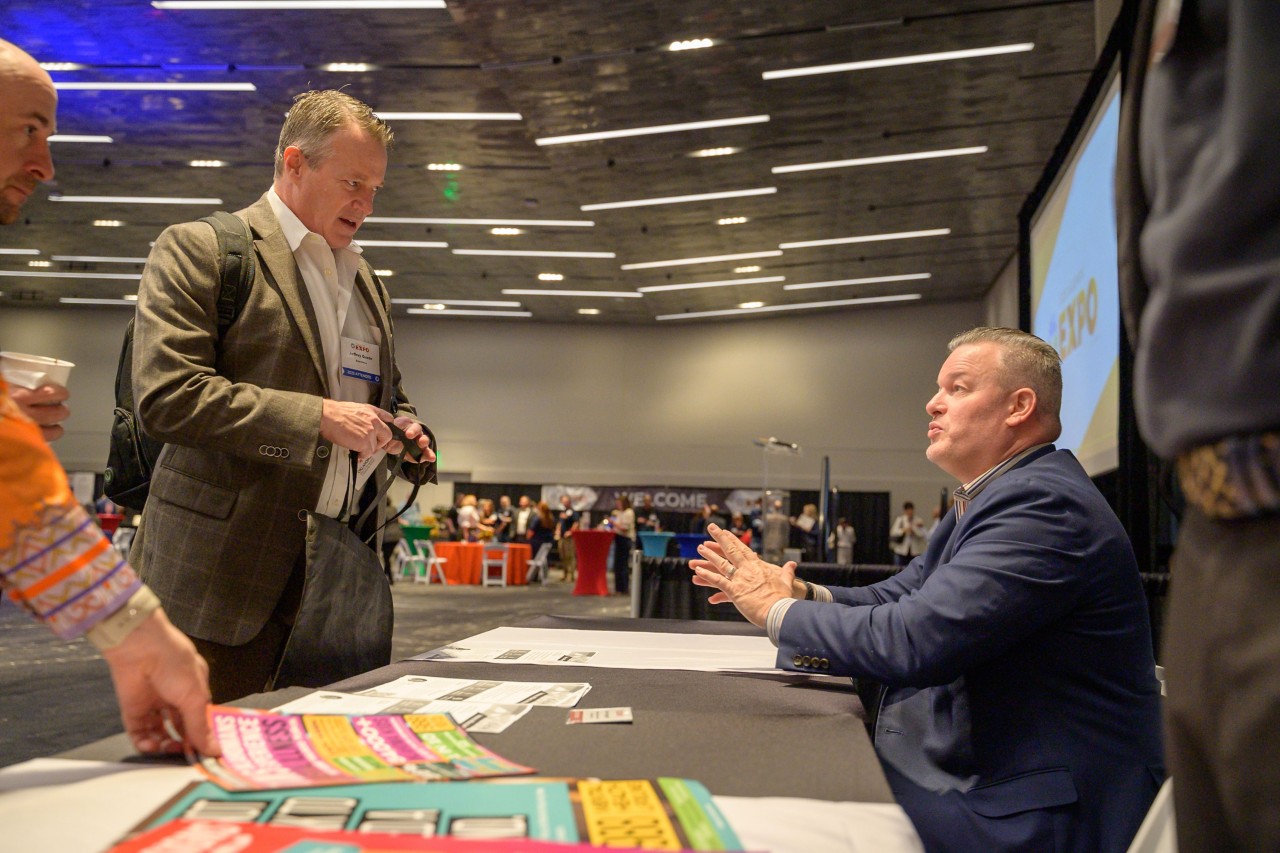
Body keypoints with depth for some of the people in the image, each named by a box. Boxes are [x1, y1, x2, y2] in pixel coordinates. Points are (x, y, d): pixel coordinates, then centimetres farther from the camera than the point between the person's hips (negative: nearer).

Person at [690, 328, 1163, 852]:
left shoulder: (1043, 502, -20)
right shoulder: (989, 499, 15)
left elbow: (913, 641, -28)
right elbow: (895, 597, 12)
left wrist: (777, 610, -14)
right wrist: (802, 594, -7)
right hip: (971, 772, 9)